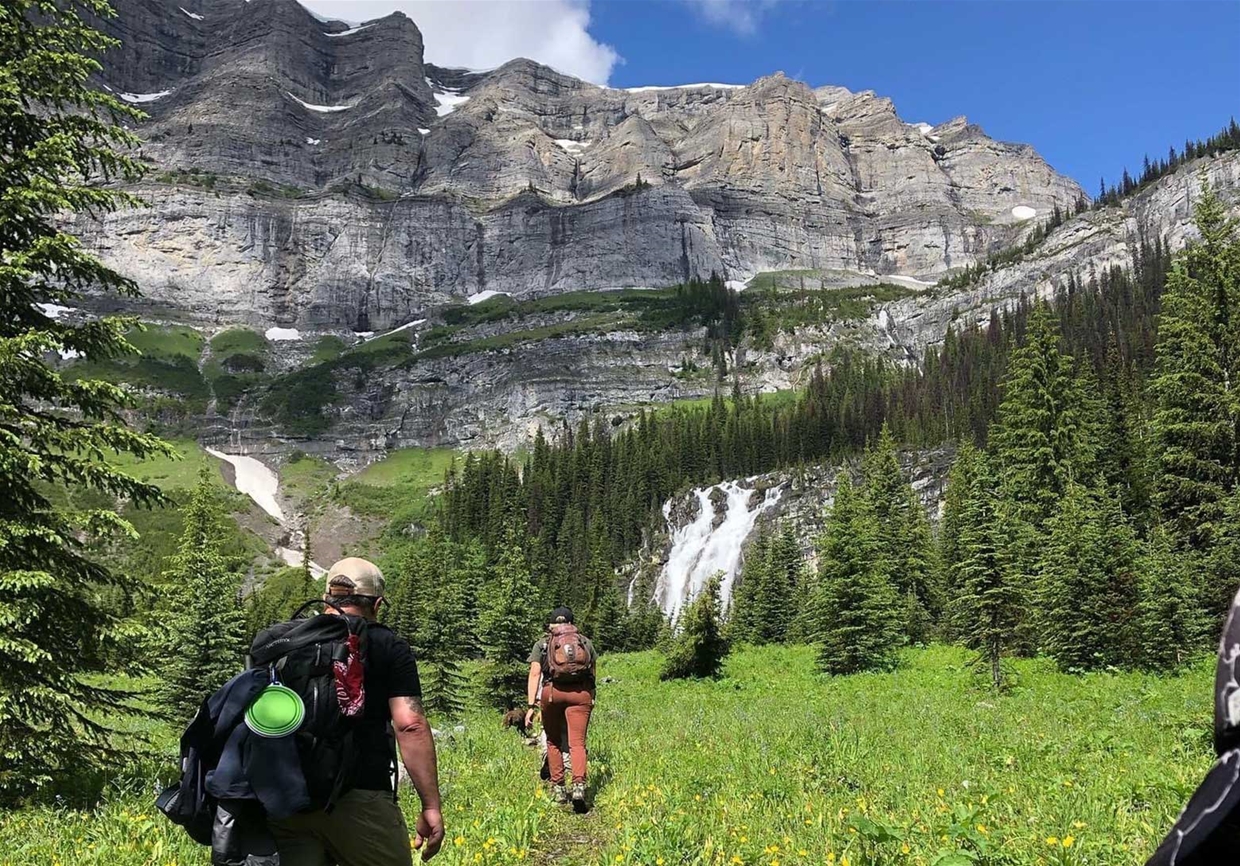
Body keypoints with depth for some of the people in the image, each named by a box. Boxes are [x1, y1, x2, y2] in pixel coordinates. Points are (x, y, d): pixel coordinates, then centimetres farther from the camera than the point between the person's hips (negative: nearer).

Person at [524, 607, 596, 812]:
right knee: (577, 743, -3)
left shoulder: (542, 644, 15)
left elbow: (534, 674, 3)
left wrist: (531, 705, 0)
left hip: (551, 692, 0)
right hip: (580, 693, 0)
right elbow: (592, 674, 18)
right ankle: (579, 785, -22)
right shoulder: (585, 642, 19)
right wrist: (590, 699, 29)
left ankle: (558, 788, 19)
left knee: (554, 742, 17)